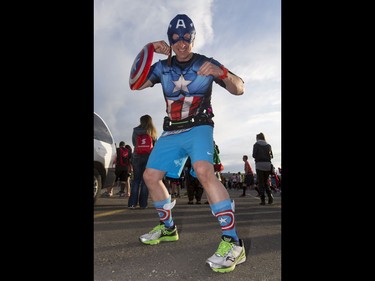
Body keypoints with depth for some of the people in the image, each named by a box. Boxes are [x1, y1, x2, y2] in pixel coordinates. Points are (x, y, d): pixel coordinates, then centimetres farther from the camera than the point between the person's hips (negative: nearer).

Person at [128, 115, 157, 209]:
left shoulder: (136, 130, 2)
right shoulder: (153, 132, 3)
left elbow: (134, 143, 11)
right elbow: (155, 145, 6)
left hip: (137, 156, 0)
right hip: (148, 157, 0)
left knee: (136, 179, 8)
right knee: (145, 180, 5)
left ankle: (132, 203, 4)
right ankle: (143, 203, 5)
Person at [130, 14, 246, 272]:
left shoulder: (206, 63, 1)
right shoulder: (163, 67, 9)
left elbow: (239, 89, -6)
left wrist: (221, 72, -26)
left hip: (199, 127, -4)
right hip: (171, 131, 5)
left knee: (203, 171, -32)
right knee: (151, 176, 3)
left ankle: (233, 242, -23)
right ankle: (168, 228, 22)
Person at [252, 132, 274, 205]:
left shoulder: (256, 145, -2)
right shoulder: (268, 145, 10)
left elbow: (254, 155, -8)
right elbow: (271, 156, 9)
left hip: (259, 165, -4)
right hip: (268, 165, 4)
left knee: (260, 183, 2)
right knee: (266, 181, 18)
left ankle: (263, 199, 0)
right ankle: (270, 195, -1)